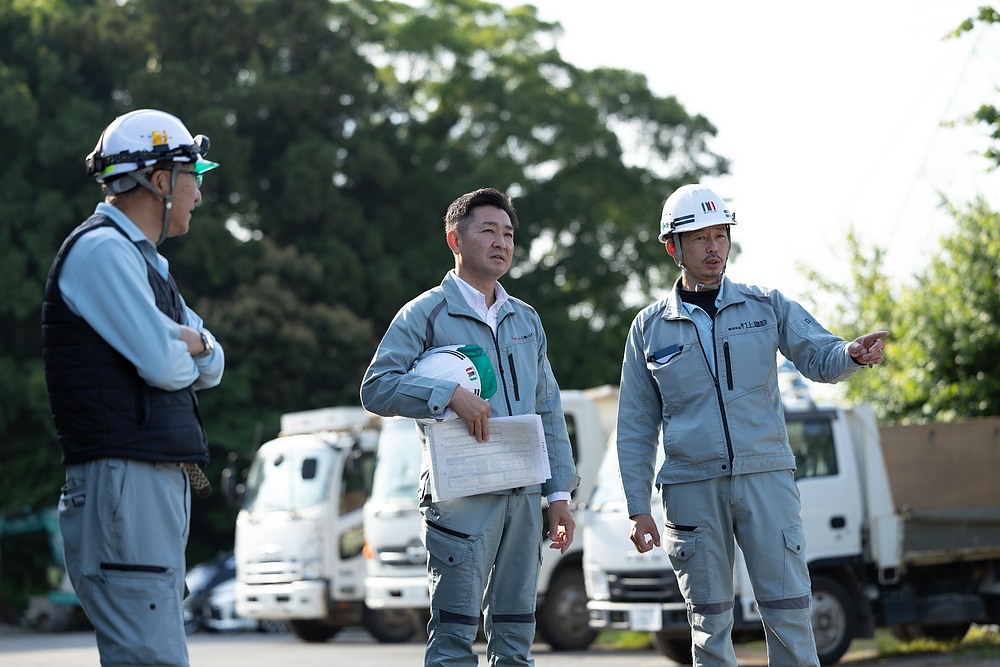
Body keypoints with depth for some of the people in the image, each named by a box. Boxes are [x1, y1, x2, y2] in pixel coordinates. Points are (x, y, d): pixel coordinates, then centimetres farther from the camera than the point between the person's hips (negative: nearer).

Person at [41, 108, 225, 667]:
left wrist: (191, 342, -2)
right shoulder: (101, 250, -9)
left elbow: (211, 368, 21)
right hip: (124, 483, -10)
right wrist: (183, 348, 6)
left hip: (163, 486, 10)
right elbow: (164, 364, -18)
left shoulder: (145, 260, 23)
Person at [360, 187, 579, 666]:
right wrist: (450, 394, -20)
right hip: (461, 497, -6)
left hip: (524, 496, 6)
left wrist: (559, 494, 13)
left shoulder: (526, 320, 19)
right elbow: (376, 388, -9)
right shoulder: (427, 313, 1)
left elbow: (549, 412, 20)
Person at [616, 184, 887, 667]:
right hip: (691, 488, 0)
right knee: (709, 619, 3)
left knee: (787, 609, -6)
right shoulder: (649, 328, 8)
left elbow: (818, 358, -2)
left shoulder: (766, 307, 8)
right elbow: (636, 427, 9)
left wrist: (852, 354, -27)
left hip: (765, 477, 0)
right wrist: (639, 509, 2)